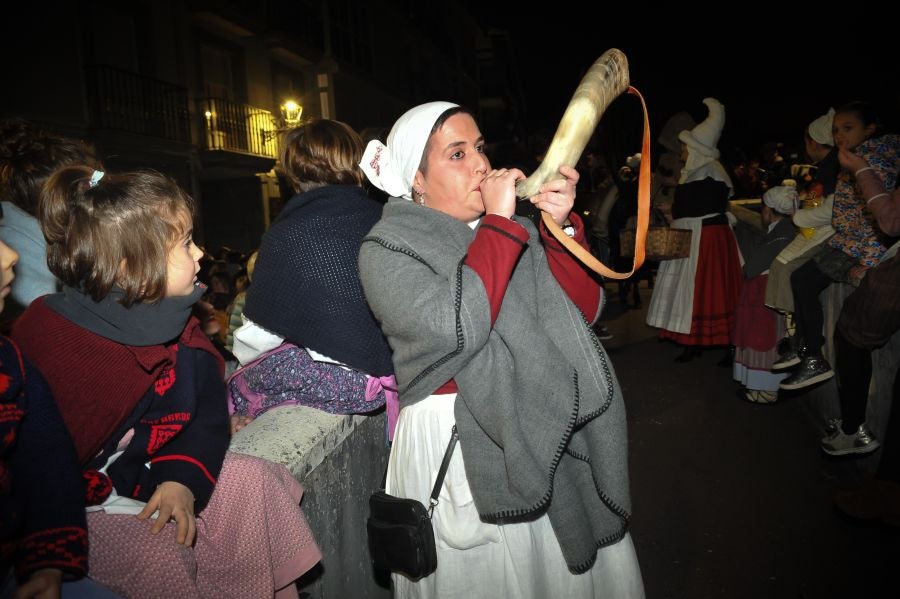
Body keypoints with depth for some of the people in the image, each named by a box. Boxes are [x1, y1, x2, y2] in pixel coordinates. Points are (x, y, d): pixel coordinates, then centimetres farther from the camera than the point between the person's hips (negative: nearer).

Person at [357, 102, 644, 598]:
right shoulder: (386, 249, -9)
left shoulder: (514, 227, 6)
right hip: (458, 446, -5)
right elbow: (457, 328, -26)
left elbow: (585, 310, 0)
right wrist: (498, 222, -19)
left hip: (549, 436, 5)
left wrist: (560, 226, -12)